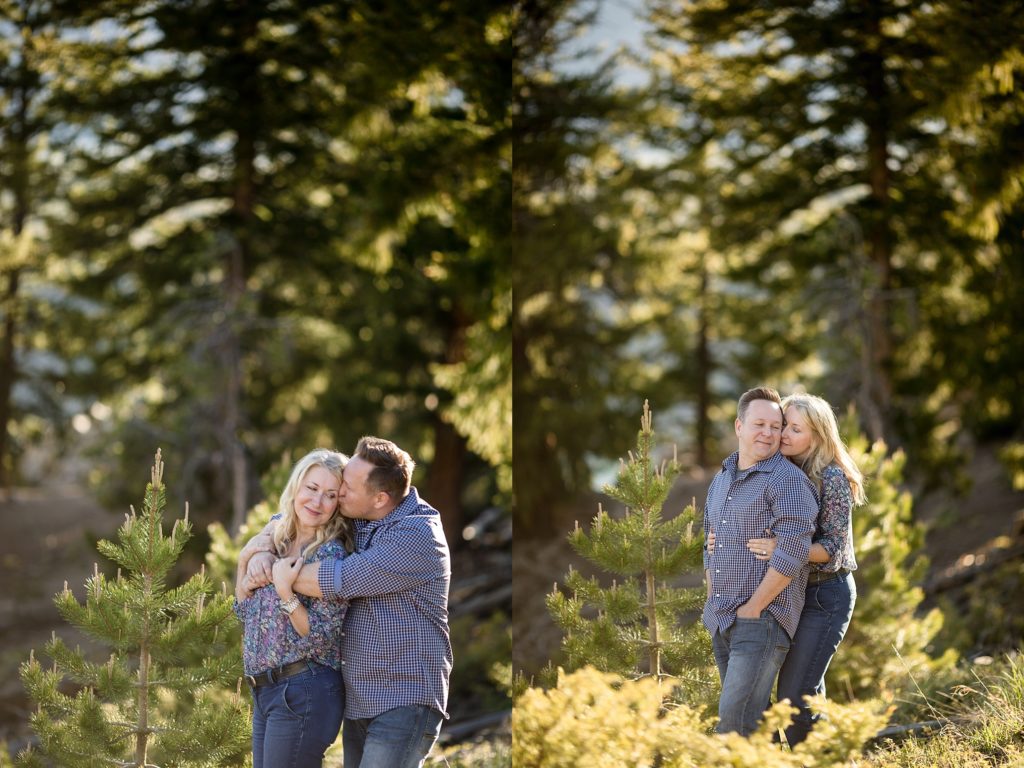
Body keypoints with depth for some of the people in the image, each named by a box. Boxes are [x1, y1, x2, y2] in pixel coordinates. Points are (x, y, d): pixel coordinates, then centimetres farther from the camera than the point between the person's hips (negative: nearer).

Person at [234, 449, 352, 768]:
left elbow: (322, 639, -16)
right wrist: (244, 561, 2)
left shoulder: (332, 556, -13)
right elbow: (244, 611, 16)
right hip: (265, 691, 8)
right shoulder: (276, 537, 9)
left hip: (304, 691, -8)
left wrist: (285, 592, -24)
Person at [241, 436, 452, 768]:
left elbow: (340, 580, -22)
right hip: (359, 702, 8)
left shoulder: (417, 533, -17)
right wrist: (261, 551, -2)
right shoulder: (354, 519, 8)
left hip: (404, 700, -8)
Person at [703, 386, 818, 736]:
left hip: (762, 619, -8)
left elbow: (791, 553, -19)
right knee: (750, 713, 12)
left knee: (736, 717, -16)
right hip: (720, 620, 8)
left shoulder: (787, 480, -10)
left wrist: (752, 608, -16)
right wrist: (712, 601, 15)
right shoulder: (721, 479, 16)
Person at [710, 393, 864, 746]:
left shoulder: (832, 478, -16)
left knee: (794, 694, -12)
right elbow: (764, 536, 14)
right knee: (808, 693, 13)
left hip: (826, 595, -7)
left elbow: (835, 548, -18)